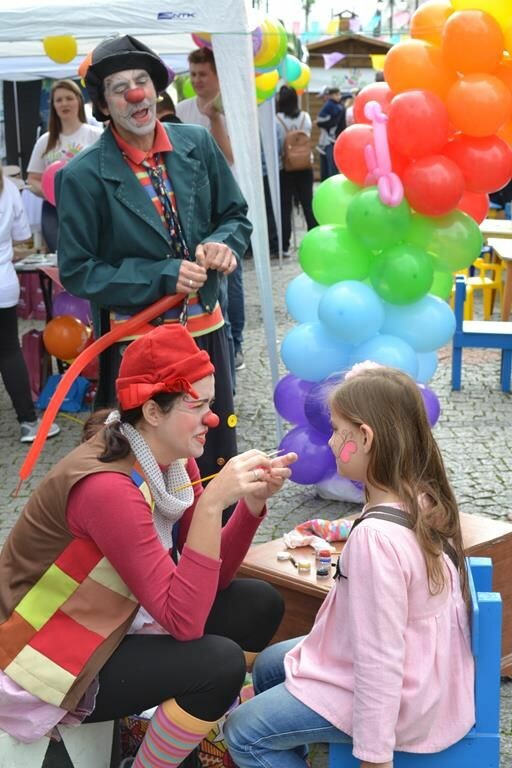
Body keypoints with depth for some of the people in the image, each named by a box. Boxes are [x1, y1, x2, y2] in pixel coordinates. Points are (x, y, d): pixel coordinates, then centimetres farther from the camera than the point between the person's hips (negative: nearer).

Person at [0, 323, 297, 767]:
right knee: (218, 662, -24)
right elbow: (184, 619, -31)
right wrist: (212, 502, -36)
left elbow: (211, 581, -1)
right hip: (49, 664, -9)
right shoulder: (107, 488, -31)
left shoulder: (175, 462, -4)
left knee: (258, 604, 0)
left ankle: (191, 730, 18)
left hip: (112, 624, 9)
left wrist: (253, 502, -15)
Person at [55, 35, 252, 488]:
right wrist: (163, 277, -18)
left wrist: (223, 243, -12)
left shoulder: (197, 145, 1)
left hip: (205, 329, 4)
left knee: (219, 462, 17)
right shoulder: (83, 176, -11)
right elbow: (77, 271, -9)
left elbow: (236, 216, 12)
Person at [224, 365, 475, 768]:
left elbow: (379, 659, -27)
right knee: (269, 664, 23)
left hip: (395, 698, -9)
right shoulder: (427, 498, -6)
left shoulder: (376, 536, -32)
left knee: (244, 733, 2)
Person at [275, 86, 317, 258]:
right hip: (305, 167, 3)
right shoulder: (306, 117, -2)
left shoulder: (277, 120, -13)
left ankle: (285, 246, 4)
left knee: (285, 207, 3)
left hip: (284, 168, -3)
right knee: (308, 204, 9)